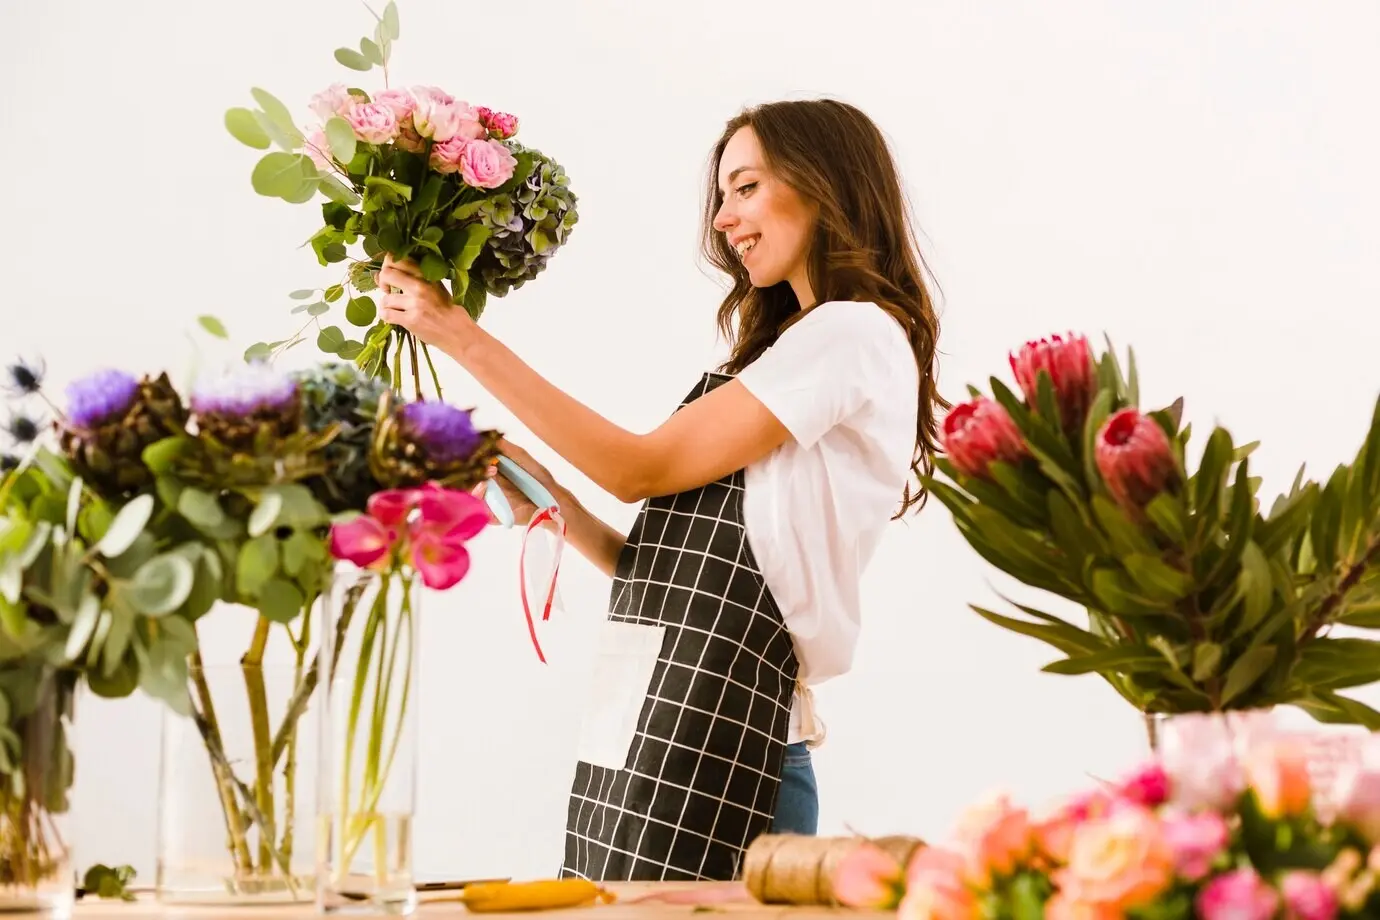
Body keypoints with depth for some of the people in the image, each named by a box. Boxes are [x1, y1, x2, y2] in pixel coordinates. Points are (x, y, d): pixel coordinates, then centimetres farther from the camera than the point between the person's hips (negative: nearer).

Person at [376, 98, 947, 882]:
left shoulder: (854, 335, -7)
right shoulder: (794, 346, 21)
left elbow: (642, 469, -10)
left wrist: (468, 340, -7)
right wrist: (553, 503, 4)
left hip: (707, 745, -8)